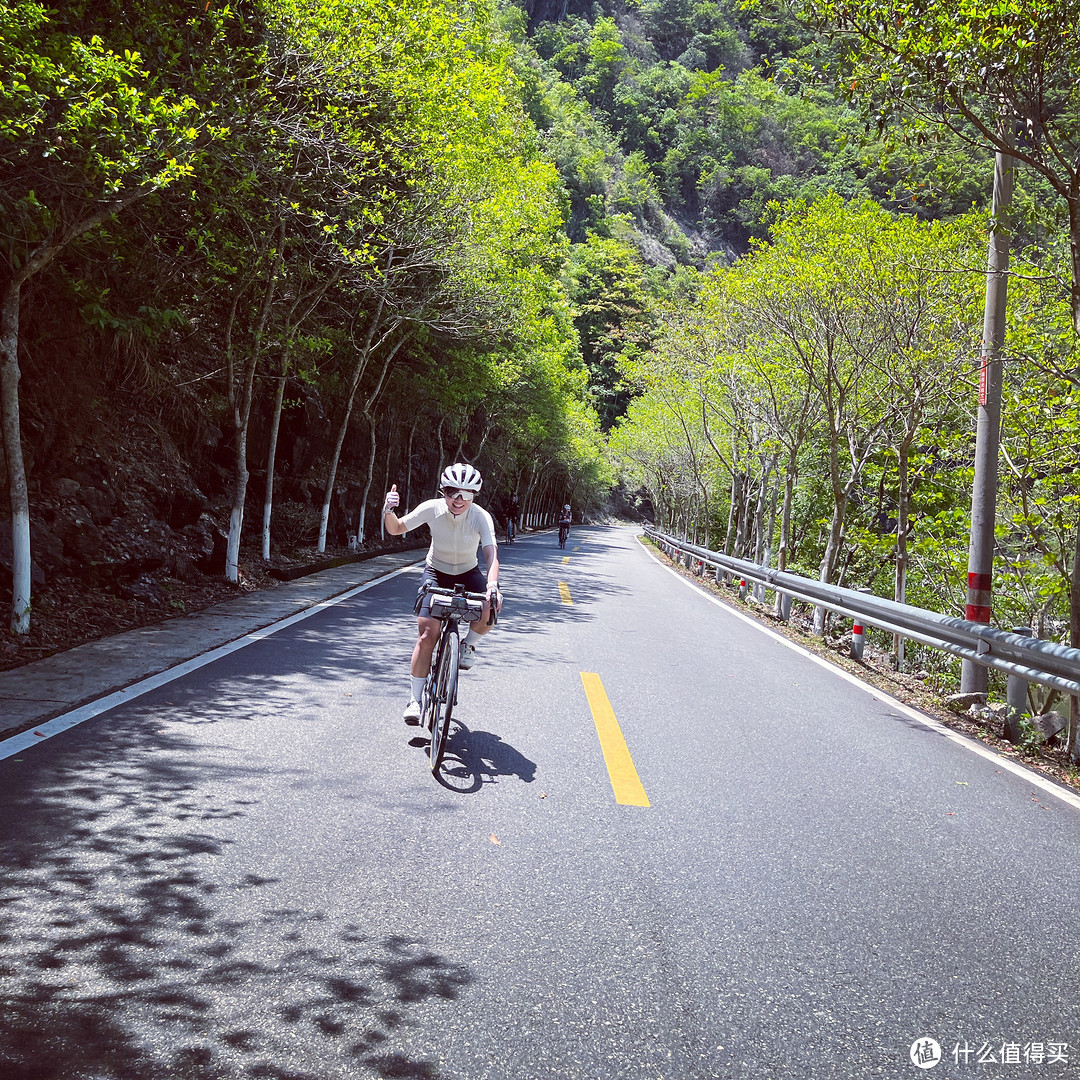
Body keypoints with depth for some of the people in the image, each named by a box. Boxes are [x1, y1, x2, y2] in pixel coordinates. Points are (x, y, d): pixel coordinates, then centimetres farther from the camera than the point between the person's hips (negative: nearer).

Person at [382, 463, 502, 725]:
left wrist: (492, 585, -51)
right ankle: (415, 699, -2)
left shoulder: (480, 516, -23)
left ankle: (469, 644, 3)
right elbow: (395, 529, -12)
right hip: (436, 573, 0)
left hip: (468, 573, 0)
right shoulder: (432, 508, -20)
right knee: (427, 634, -15)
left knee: (489, 611, -31)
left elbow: (491, 553, -33)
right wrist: (388, 511, -34)